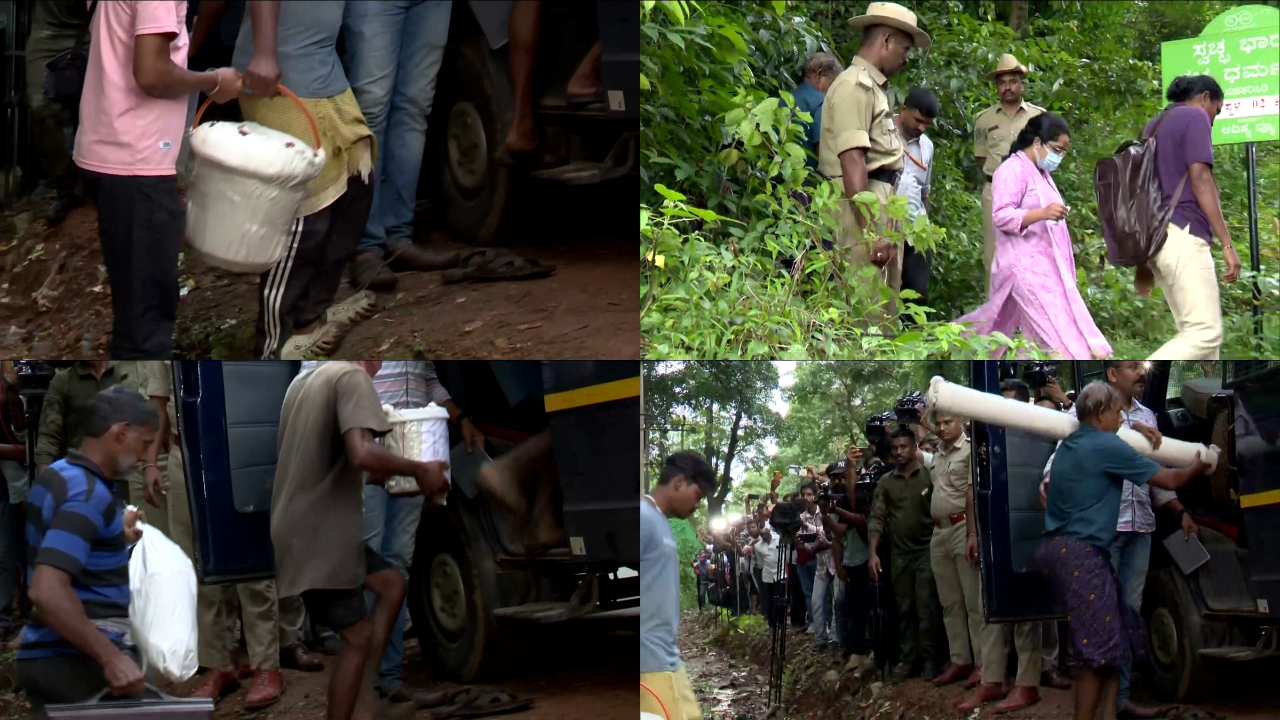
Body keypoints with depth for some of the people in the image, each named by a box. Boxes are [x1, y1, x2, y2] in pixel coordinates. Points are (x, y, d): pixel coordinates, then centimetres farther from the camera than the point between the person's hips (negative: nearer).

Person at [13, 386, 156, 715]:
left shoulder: (57, 475, 12)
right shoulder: (89, 493, -17)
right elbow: (47, 591, -28)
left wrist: (117, 537, 33)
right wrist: (110, 656, -31)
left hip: (42, 656, 10)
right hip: (80, 660, -10)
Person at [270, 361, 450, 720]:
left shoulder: (306, 379, 14)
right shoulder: (352, 376, -14)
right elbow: (361, 453, -30)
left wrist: (372, 476, 25)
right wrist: (419, 470, -16)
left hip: (307, 528, 9)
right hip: (319, 536, -9)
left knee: (392, 583, 17)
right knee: (359, 637, 0)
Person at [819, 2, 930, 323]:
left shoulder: (873, 88, 19)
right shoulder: (855, 86, -11)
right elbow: (852, 161, -20)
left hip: (881, 202, 10)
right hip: (863, 208, -10)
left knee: (885, 312, 12)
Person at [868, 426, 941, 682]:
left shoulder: (929, 475, -2)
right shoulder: (885, 483, 8)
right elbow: (877, 518, 5)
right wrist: (873, 552, -5)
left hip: (926, 550, -4)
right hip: (900, 554, 4)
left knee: (926, 608, -6)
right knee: (905, 610, 8)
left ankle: (929, 658, 0)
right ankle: (909, 659, 13)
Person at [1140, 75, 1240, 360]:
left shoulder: (1154, 127, 23)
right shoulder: (1195, 117, -2)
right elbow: (1200, 179, -14)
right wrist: (1227, 243, -17)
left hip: (1156, 238, 10)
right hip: (1182, 235, -10)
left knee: (1198, 331, 9)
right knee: (1205, 333, -12)